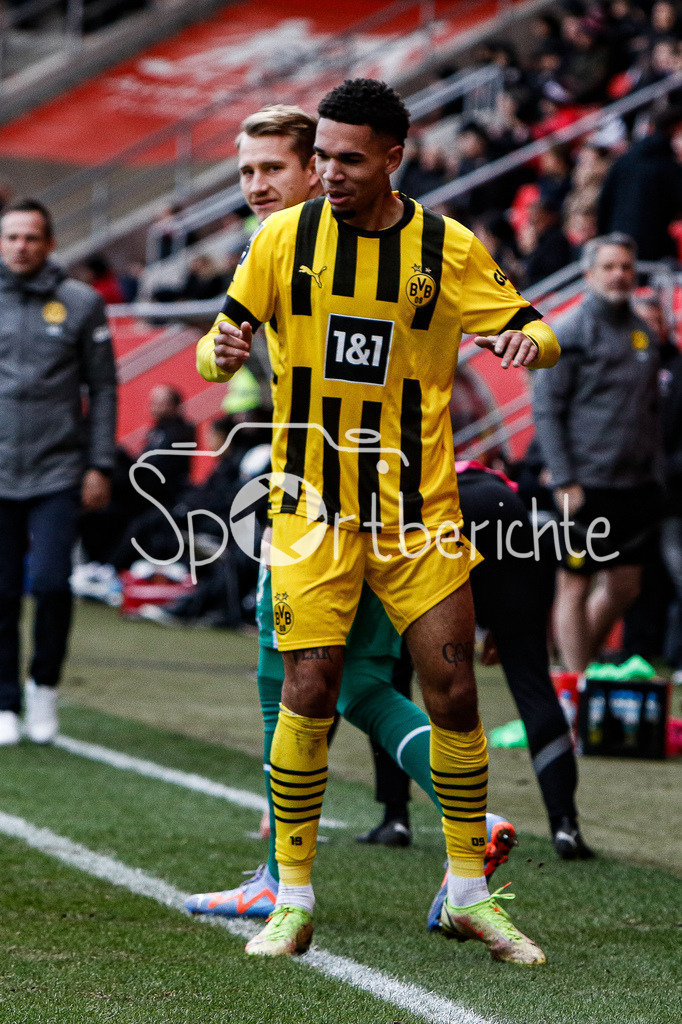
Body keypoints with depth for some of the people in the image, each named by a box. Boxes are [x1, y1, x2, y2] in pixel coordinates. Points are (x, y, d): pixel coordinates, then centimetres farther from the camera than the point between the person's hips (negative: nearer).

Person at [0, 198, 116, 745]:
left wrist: (100, 465, -1)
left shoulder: (81, 304, 2)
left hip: (58, 473, -1)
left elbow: (103, 389, 5)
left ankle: (44, 683, 11)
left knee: (51, 583, -12)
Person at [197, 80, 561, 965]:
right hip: (314, 503, -1)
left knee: (453, 690, -1)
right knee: (307, 692, -8)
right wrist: (219, 351, -18)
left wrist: (530, 341, -19)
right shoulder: (282, 237, 1)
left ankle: (469, 894, 14)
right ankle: (293, 898, 5)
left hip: (419, 506, 1)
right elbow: (225, 337, 6)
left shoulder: (449, 249, 0)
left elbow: (532, 329, 5)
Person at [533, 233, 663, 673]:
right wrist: (564, 481, -14)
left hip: (636, 485, 6)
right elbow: (545, 408, -9)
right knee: (575, 586, 0)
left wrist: (656, 471, 12)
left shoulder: (644, 333, 13)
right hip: (586, 485, -6)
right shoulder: (570, 332, -7)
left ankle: (583, 660, 27)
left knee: (625, 587, 9)